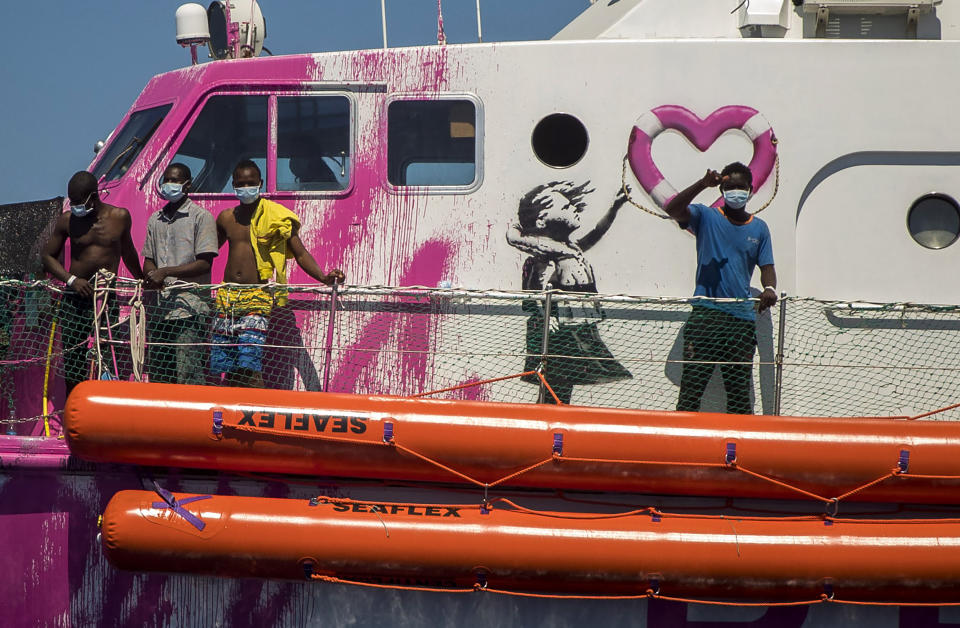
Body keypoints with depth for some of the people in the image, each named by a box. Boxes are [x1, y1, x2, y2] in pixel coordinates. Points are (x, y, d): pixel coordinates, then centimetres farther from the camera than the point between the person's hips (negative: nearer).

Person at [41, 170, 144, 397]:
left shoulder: (119, 217, 3)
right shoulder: (68, 220, 2)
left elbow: (128, 251, 21)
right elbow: (47, 255, 8)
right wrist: (71, 279, -8)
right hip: (75, 299, 1)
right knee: (72, 370, 0)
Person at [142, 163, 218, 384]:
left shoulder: (201, 217, -1)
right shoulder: (155, 219, 18)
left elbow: (205, 263, -8)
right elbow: (148, 260, 20)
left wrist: (166, 272, -15)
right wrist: (151, 276, -4)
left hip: (189, 308, -6)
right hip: (160, 308, 6)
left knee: (188, 375, -11)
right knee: (157, 375, 6)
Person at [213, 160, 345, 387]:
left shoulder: (276, 217, 1)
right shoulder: (226, 218, 13)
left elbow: (300, 253, 0)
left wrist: (324, 277, -17)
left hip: (256, 298, -5)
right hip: (227, 296, 5)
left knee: (249, 364, -18)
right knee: (224, 367, 1)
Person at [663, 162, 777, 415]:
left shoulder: (759, 228, 15)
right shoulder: (706, 217, 5)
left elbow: (767, 267, 12)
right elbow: (672, 209, -11)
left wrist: (769, 288, -11)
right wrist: (703, 184, -23)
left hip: (742, 318, 3)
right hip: (705, 315, -3)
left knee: (740, 390, 4)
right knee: (692, 385, -7)